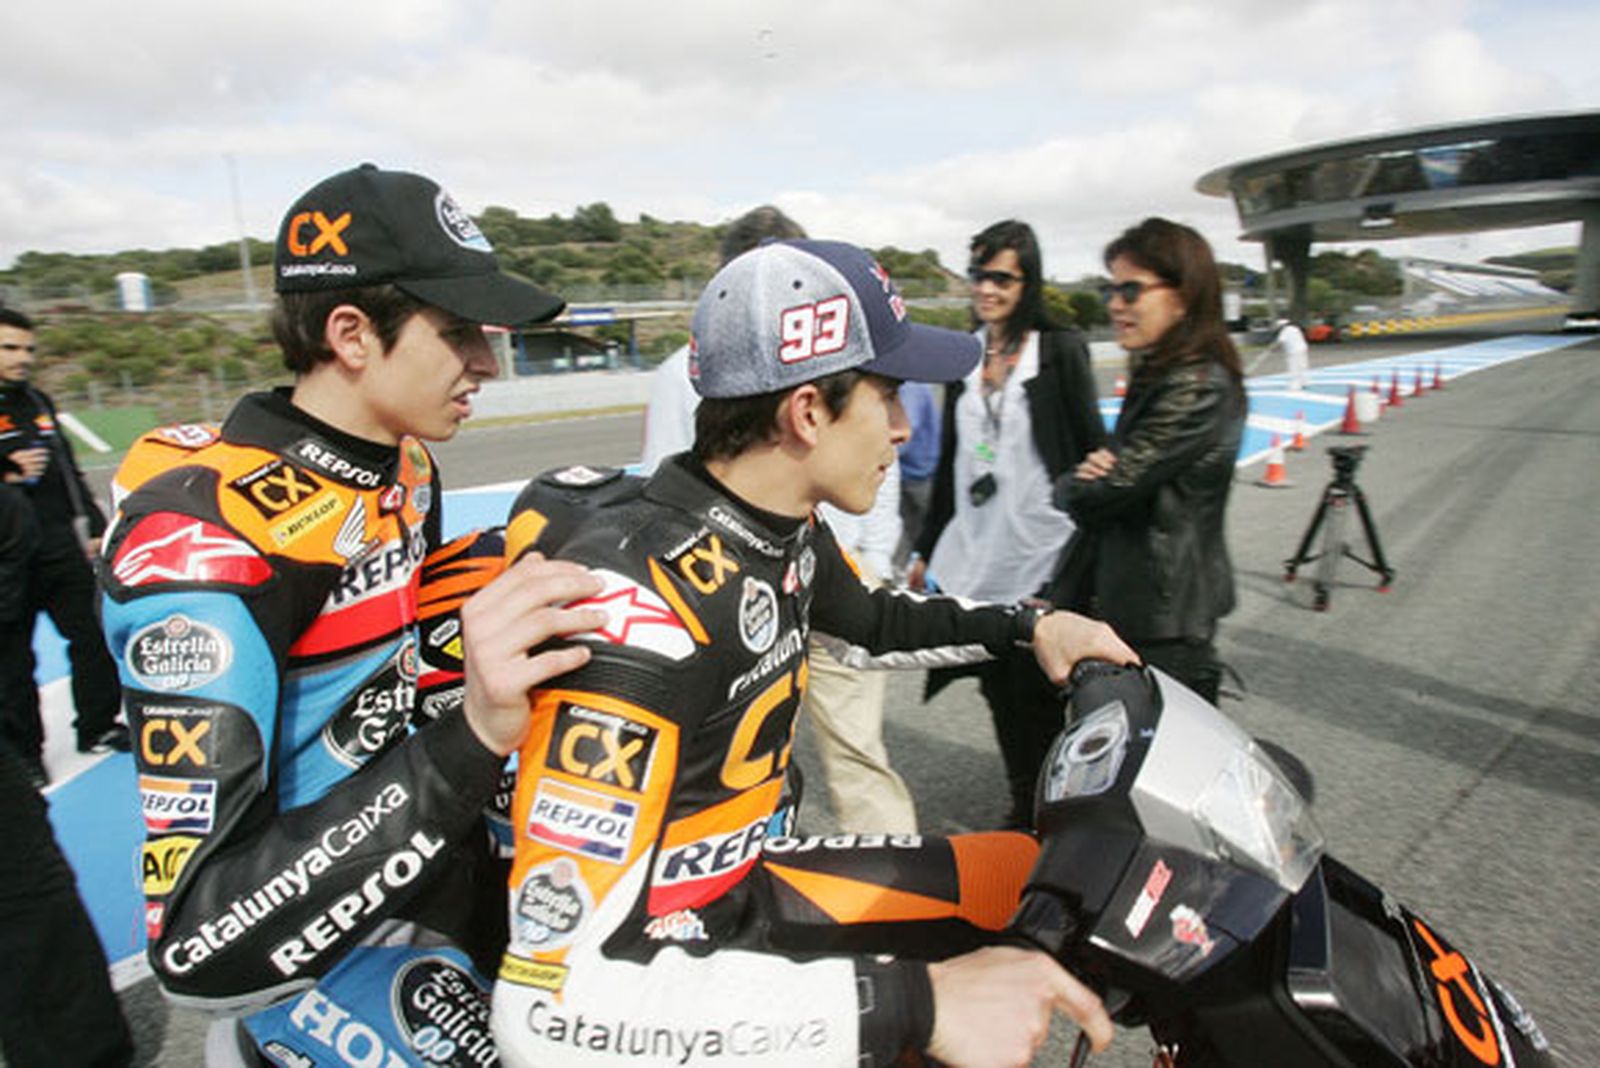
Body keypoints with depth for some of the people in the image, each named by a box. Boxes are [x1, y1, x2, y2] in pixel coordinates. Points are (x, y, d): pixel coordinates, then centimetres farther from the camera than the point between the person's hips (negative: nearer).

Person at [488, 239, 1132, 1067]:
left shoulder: (782, 526, -5)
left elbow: (870, 626, 19)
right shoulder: (638, 594, -32)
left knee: (1030, 874, 10)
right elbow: (559, 1002, -36)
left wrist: (1025, 626, 9)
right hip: (653, 961, -7)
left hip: (744, 885, 8)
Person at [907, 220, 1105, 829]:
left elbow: (1093, 448, -5)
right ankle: (1021, 805, 30)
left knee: (1036, 694, 1)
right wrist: (927, 549, 17)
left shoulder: (1059, 349, -4)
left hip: (1043, 556, -5)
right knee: (999, 688, 13)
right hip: (976, 556, 5)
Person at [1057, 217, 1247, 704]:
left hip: (1165, 619, -10)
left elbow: (1114, 488, -21)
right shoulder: (1156, 375, 11)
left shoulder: (1197, 389, -20)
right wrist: (1093, 472, -8)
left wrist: (1069, 484, 0)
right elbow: (1123, 466, 16)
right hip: (1134, 606, 10)